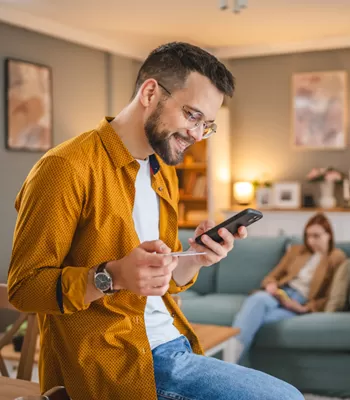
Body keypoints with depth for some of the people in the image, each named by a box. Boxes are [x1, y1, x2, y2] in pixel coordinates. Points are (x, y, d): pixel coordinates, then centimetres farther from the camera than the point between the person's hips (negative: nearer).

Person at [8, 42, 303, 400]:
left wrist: (195, 259, -2)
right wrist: (112, 276, -27)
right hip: (112, 362, -8)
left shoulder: (164, 173, 14)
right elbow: (23, 286, -12)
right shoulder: (68, 168, -12)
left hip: (174, 345, 8)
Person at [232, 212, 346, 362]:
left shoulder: (337, 258, 10)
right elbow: (272, 276, 22)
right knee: (258, 298, -36)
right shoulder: (296, 250, 23)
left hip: (303, 303, -3)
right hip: (281, 294, 3)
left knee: (256, 318, -33)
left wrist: (304, 308, -12)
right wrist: (271, 285, -3)